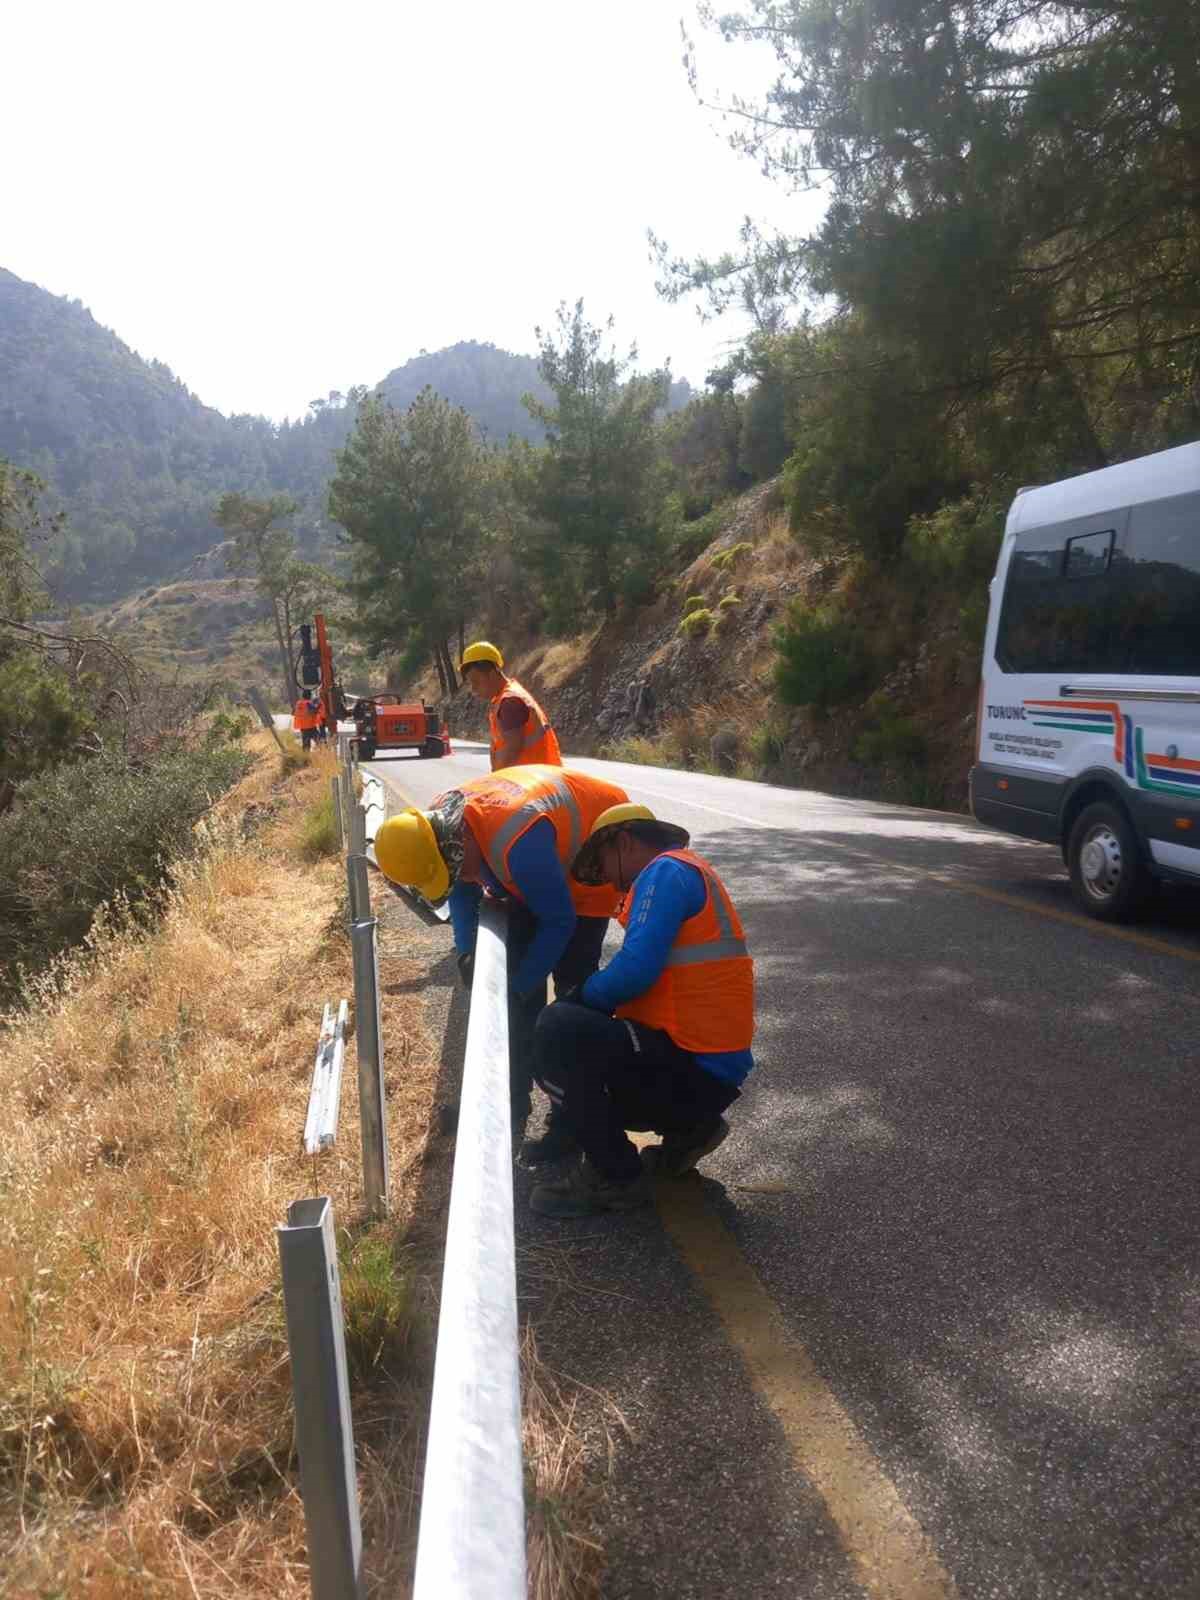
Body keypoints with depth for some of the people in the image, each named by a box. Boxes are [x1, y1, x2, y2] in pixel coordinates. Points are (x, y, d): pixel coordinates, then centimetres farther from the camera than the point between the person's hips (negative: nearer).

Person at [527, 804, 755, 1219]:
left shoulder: (665, 871, -11)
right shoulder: (688, 873, 21)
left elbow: (635, 970, -24)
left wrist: (578, 999, -5)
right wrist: (582, 1007, 12)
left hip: (692, 1067, -10)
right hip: (707, 1066, 10)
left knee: (557, 1031, -22)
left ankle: (615, 1176, -8)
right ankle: (687, 1127, 15)